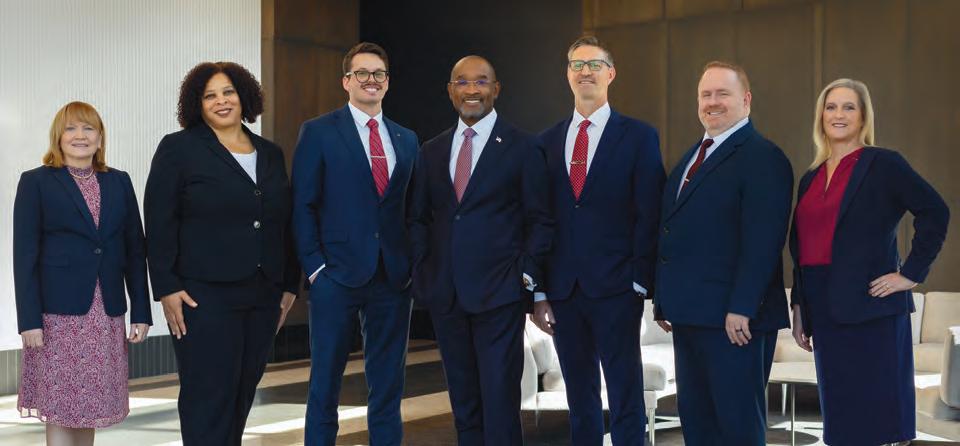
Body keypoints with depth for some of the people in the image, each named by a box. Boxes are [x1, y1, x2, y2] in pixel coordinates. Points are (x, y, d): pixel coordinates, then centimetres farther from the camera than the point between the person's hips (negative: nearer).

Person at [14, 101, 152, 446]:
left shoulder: (119, 182, 11)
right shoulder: (36, 182, 2)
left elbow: (134, 250, 11)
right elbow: (25, 255, -3)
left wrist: (141, 312, 5)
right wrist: (29, 320, -10)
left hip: (106, 314, 3)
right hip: (58, 314, -3)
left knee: (90, 407, 7)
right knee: (59, 411, 0)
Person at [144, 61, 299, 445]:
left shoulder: (270, 154, 14)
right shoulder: (178, 148, 0)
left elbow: (284, 224, 16)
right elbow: (160, 224, -5)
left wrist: (290, 285, 11)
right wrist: (167, 288, -12)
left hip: (263, 296, 5)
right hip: (204, 296, -5)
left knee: (242, 396, 9)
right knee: (209, 398, -4)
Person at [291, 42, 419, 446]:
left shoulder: (406, 139, 14)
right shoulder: (318, 132, 1)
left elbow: (411, 209, 14)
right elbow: (303, 206, -3)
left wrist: (412, 266, 4)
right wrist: (315, 268, -10)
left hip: (393, 277, 4)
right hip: (337, 276, -4)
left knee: (388, 386, 9)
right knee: (325, 384, 3)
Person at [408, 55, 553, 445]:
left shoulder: (523, 148, 0)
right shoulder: (431, 151, 12)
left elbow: (540, 220, -1)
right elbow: (419, 219, 14)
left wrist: (528, 278, -8)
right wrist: (423, 275, 3)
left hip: (499, 294, -4)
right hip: (445, 294, 4)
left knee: (500, 402, -5)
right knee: (463, 402, 12)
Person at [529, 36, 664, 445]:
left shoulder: (639, 136, 1)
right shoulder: (548, 142, 11)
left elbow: (648, 216, -4)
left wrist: (639, 282, -10)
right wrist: (539, 292, 6)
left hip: (615, 288, -4)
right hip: (562, 289, 4)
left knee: (626, 400, 0)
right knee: (580, 401, 12)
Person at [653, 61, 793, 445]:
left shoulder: (763, 157, -11)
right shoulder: (692, 157, 18)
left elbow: (762, 241, -19)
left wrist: (742, 309, -24)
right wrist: (666, 300, 15)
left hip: (734, 319, -9)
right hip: (688, 314, 9)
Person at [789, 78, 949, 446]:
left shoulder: (883, 164, -3)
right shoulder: (811, 178, 15)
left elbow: (935, 212, -11)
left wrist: (912, 273, -13)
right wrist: (799, 310, 13)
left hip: (871, 308, -6)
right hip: (824, 310, 6)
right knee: (839, 416, 10)